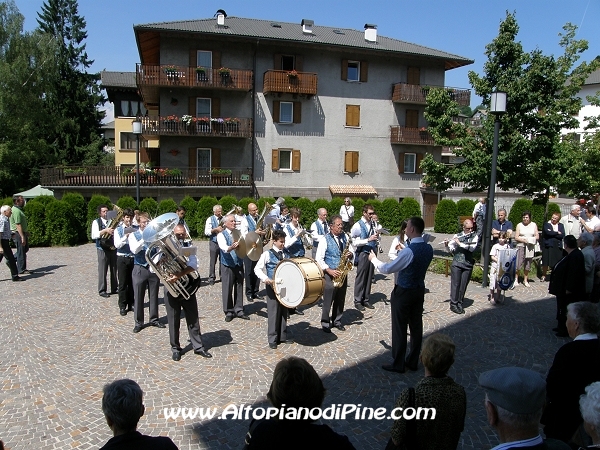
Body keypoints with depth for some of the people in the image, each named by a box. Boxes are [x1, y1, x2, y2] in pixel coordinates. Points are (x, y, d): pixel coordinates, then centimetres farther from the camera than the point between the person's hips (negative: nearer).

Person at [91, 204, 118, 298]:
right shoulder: (96, 222, -1)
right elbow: (94, 236, -14)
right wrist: (105, 230, -23)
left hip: (113, 247, 4)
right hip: (102, 248, -4)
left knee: (114, 269, 10)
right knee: (103, 270, 1)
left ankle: (114, 288, 21)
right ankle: (102, 290, 10)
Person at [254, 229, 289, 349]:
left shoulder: (286, 253, 6)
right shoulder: (267, 254, -9)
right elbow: (257, 269, -9)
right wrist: (265, 278, -23)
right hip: (273, 286, -5)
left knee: (284, 311, 12)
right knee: (273, 312, 0)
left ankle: (282, 336, 24)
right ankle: (272, 339, 10)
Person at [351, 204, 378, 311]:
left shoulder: (373, 224, 8)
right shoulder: (358, 225, -9)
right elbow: (354, 242, -12)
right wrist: (368, 240, -19)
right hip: (363, 254, -5)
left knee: (369, 278, 11)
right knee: (361, 278, 1)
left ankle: (366, 300, 22)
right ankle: (358, 301, 11)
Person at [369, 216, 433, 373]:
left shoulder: (409, 251, -25)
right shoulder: (428, 248, -1)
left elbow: (388, 269, -18)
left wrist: (373, 259, -3)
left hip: (404, 292, -8)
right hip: (420, 290, 8)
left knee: (400, 328, 4)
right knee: (416, 326, 14)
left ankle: (398, 364, 14)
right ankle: (413, 361, 26)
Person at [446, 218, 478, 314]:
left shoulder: (474, 236, 3)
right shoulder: (457, 236, 4)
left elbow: (472, 247, -14)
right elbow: (451, 249, 4)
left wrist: (460, 243, -16)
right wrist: (447, 245, -16)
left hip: (468, 265, 1)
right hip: (456, 263, -1)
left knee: (463, 285, 4)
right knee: (455, 284, -1)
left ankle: (459, 304, 15)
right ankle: (453, 304, 7)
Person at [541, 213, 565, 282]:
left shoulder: (561, 225, 11)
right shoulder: (546, 224, 4)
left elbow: (562, 235, -3)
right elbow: (547, 232, -15)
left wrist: (552, 233, -9)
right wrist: (557, 233, -4)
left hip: (558, 246, 2)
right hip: (548, 245, -2)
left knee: (557, 263, 1)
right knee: (546, 262, 2)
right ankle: (543, 276, 16)